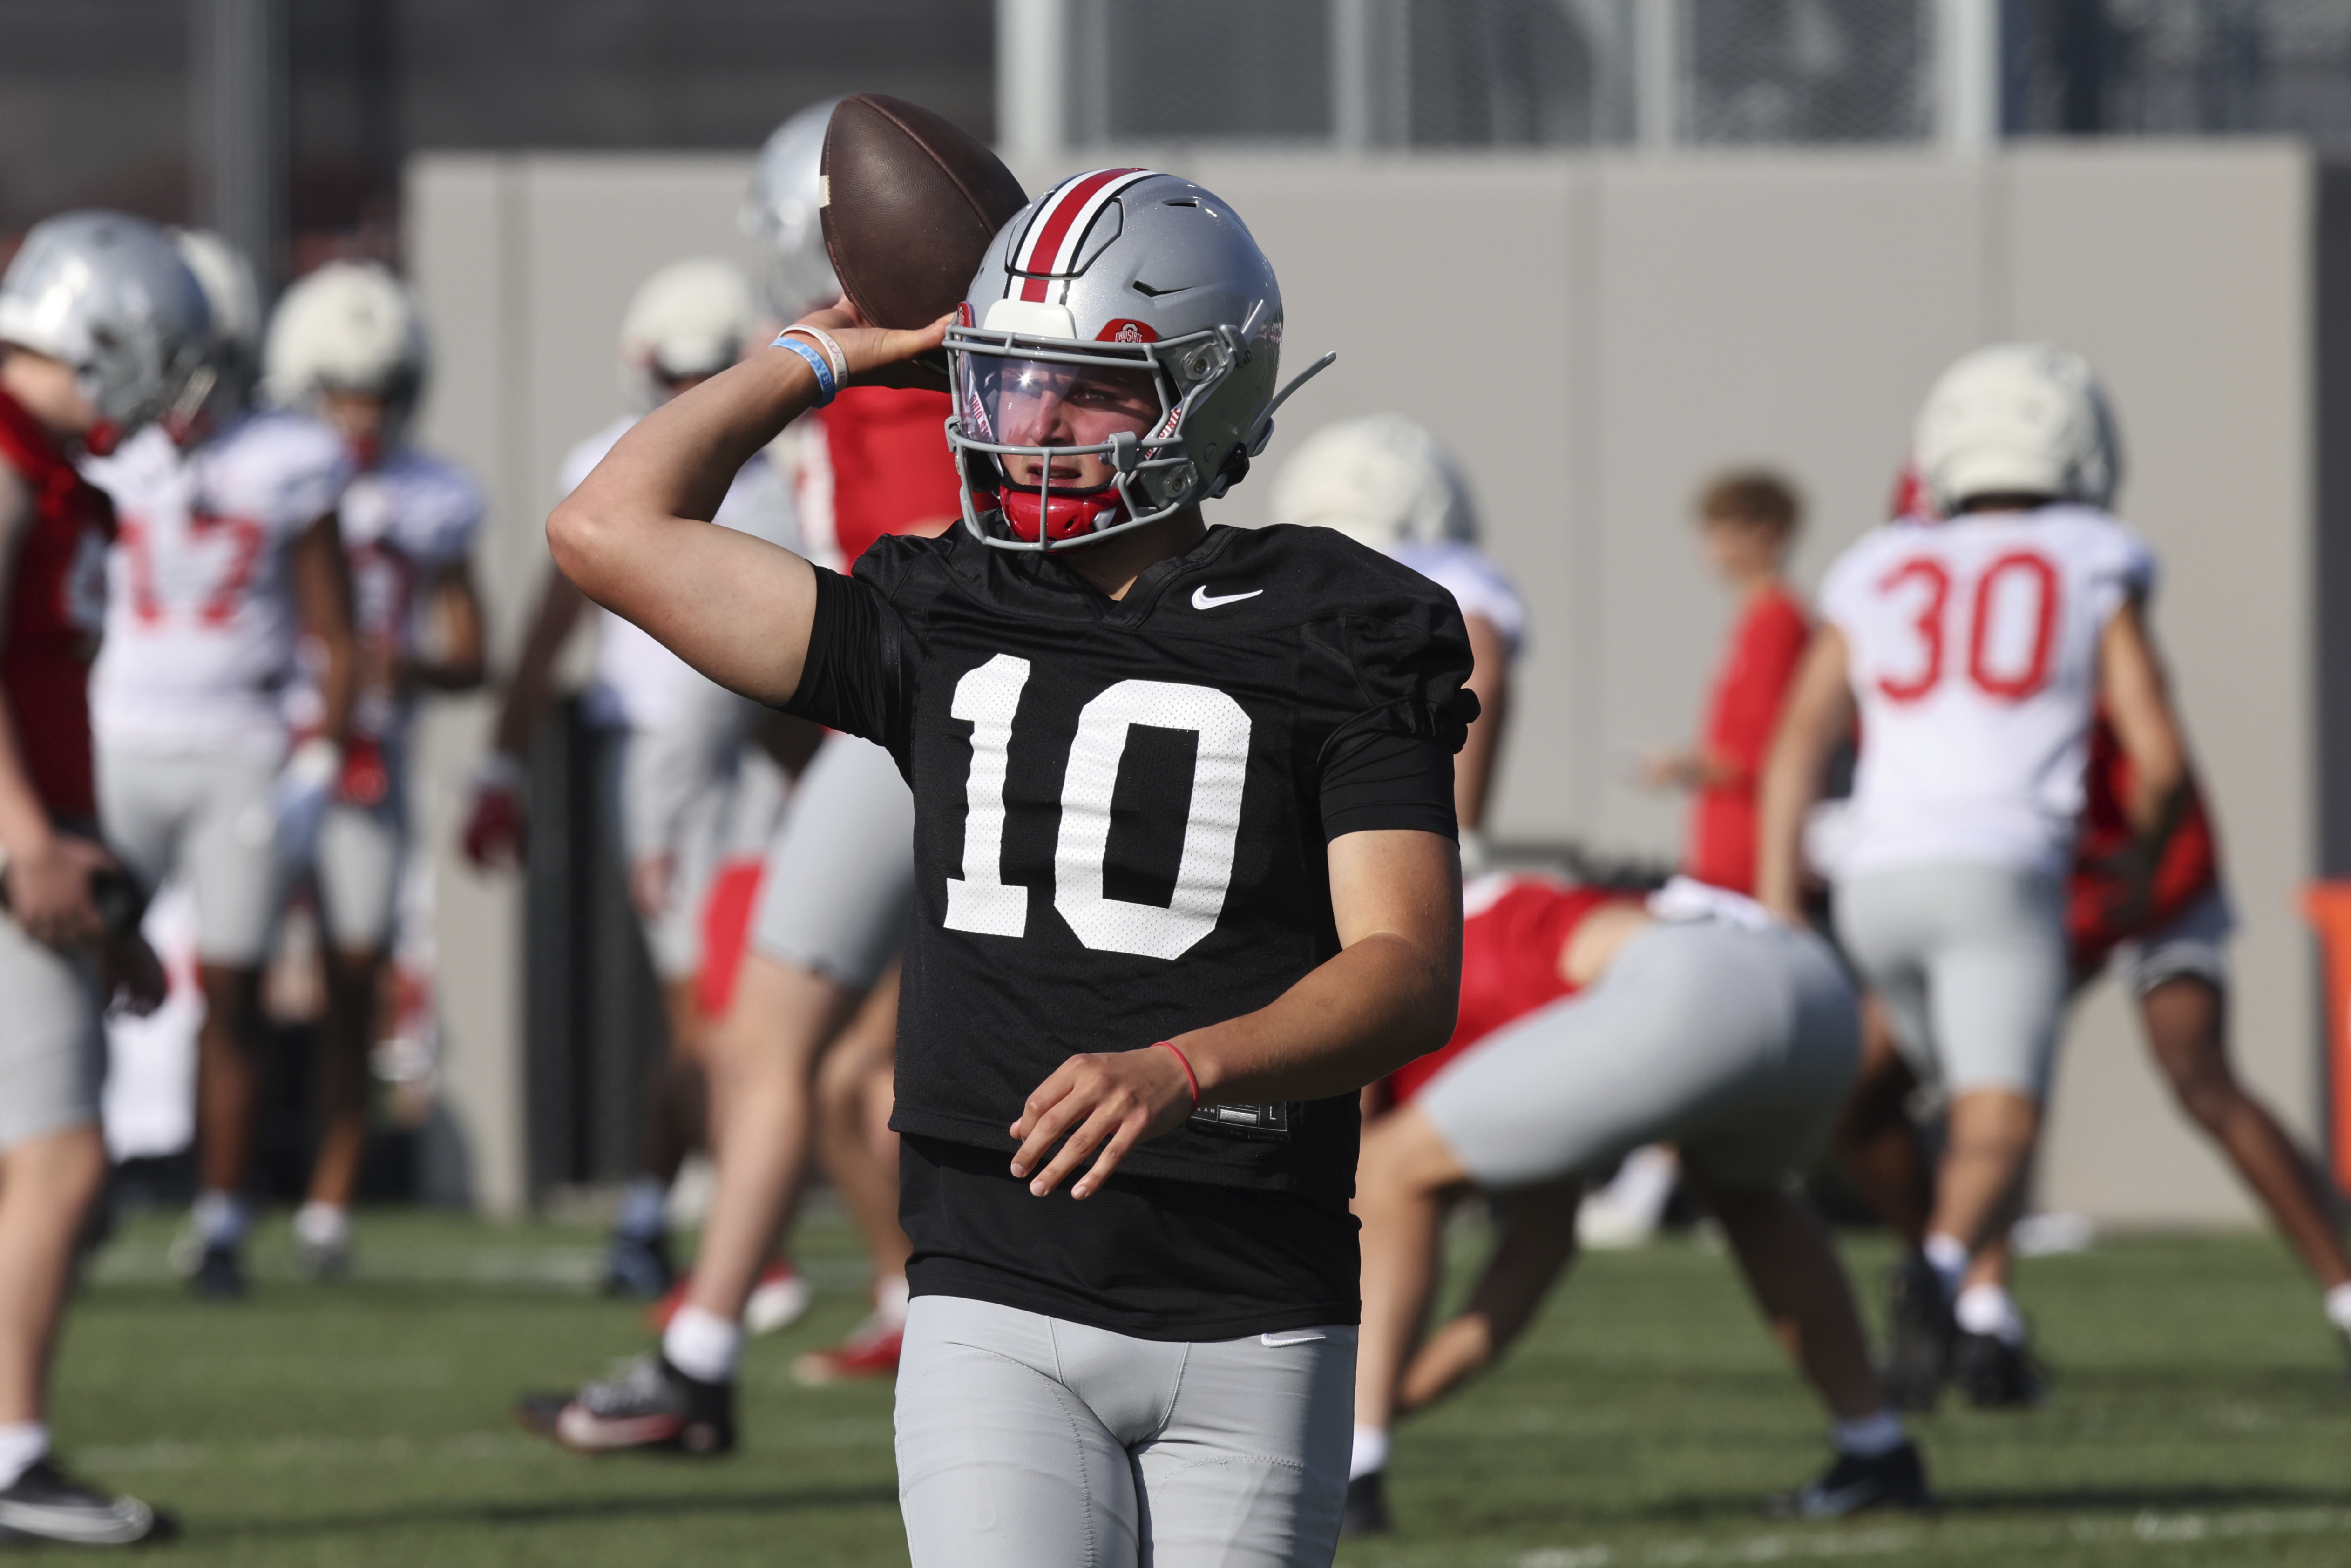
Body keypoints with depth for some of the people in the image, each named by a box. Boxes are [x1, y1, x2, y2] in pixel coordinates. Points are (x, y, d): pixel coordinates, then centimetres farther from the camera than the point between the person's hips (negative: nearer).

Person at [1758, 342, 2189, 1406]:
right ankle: (1947, 1262, -44)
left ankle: (1985, 1313, 15)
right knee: (1998, 1136, -15)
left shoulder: (1878, 575, 19)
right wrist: (2140, 861, 26)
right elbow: (2157, 757, 7)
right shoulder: (2092, 568, 11)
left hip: (1875, 880, 4)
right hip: (1999, 870, -4)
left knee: (1984, 1102, 26)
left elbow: (1796, 749, 9)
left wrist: (1778, 916, 7)